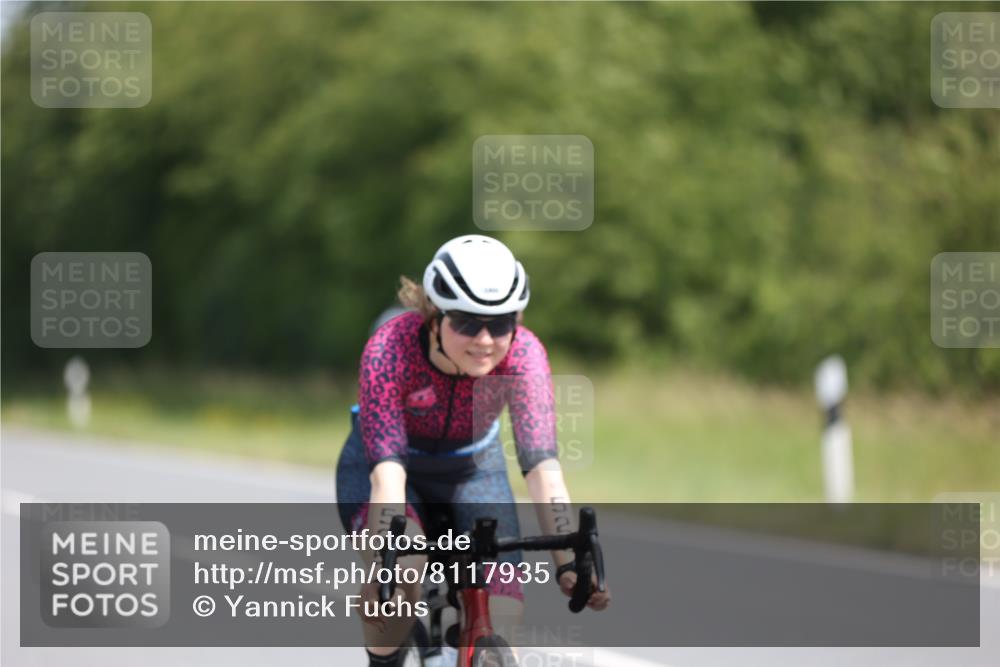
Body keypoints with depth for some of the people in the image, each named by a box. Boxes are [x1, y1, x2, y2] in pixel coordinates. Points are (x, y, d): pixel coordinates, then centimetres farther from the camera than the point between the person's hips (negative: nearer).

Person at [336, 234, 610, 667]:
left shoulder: (523, 355, -29)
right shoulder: (389, 350, -34)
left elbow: (542, 466, -36)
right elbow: (387, 468, -42)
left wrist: (568, 564, -48)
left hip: (472, 471, 2)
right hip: (377, 465, -2)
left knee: (501, 630, -16)